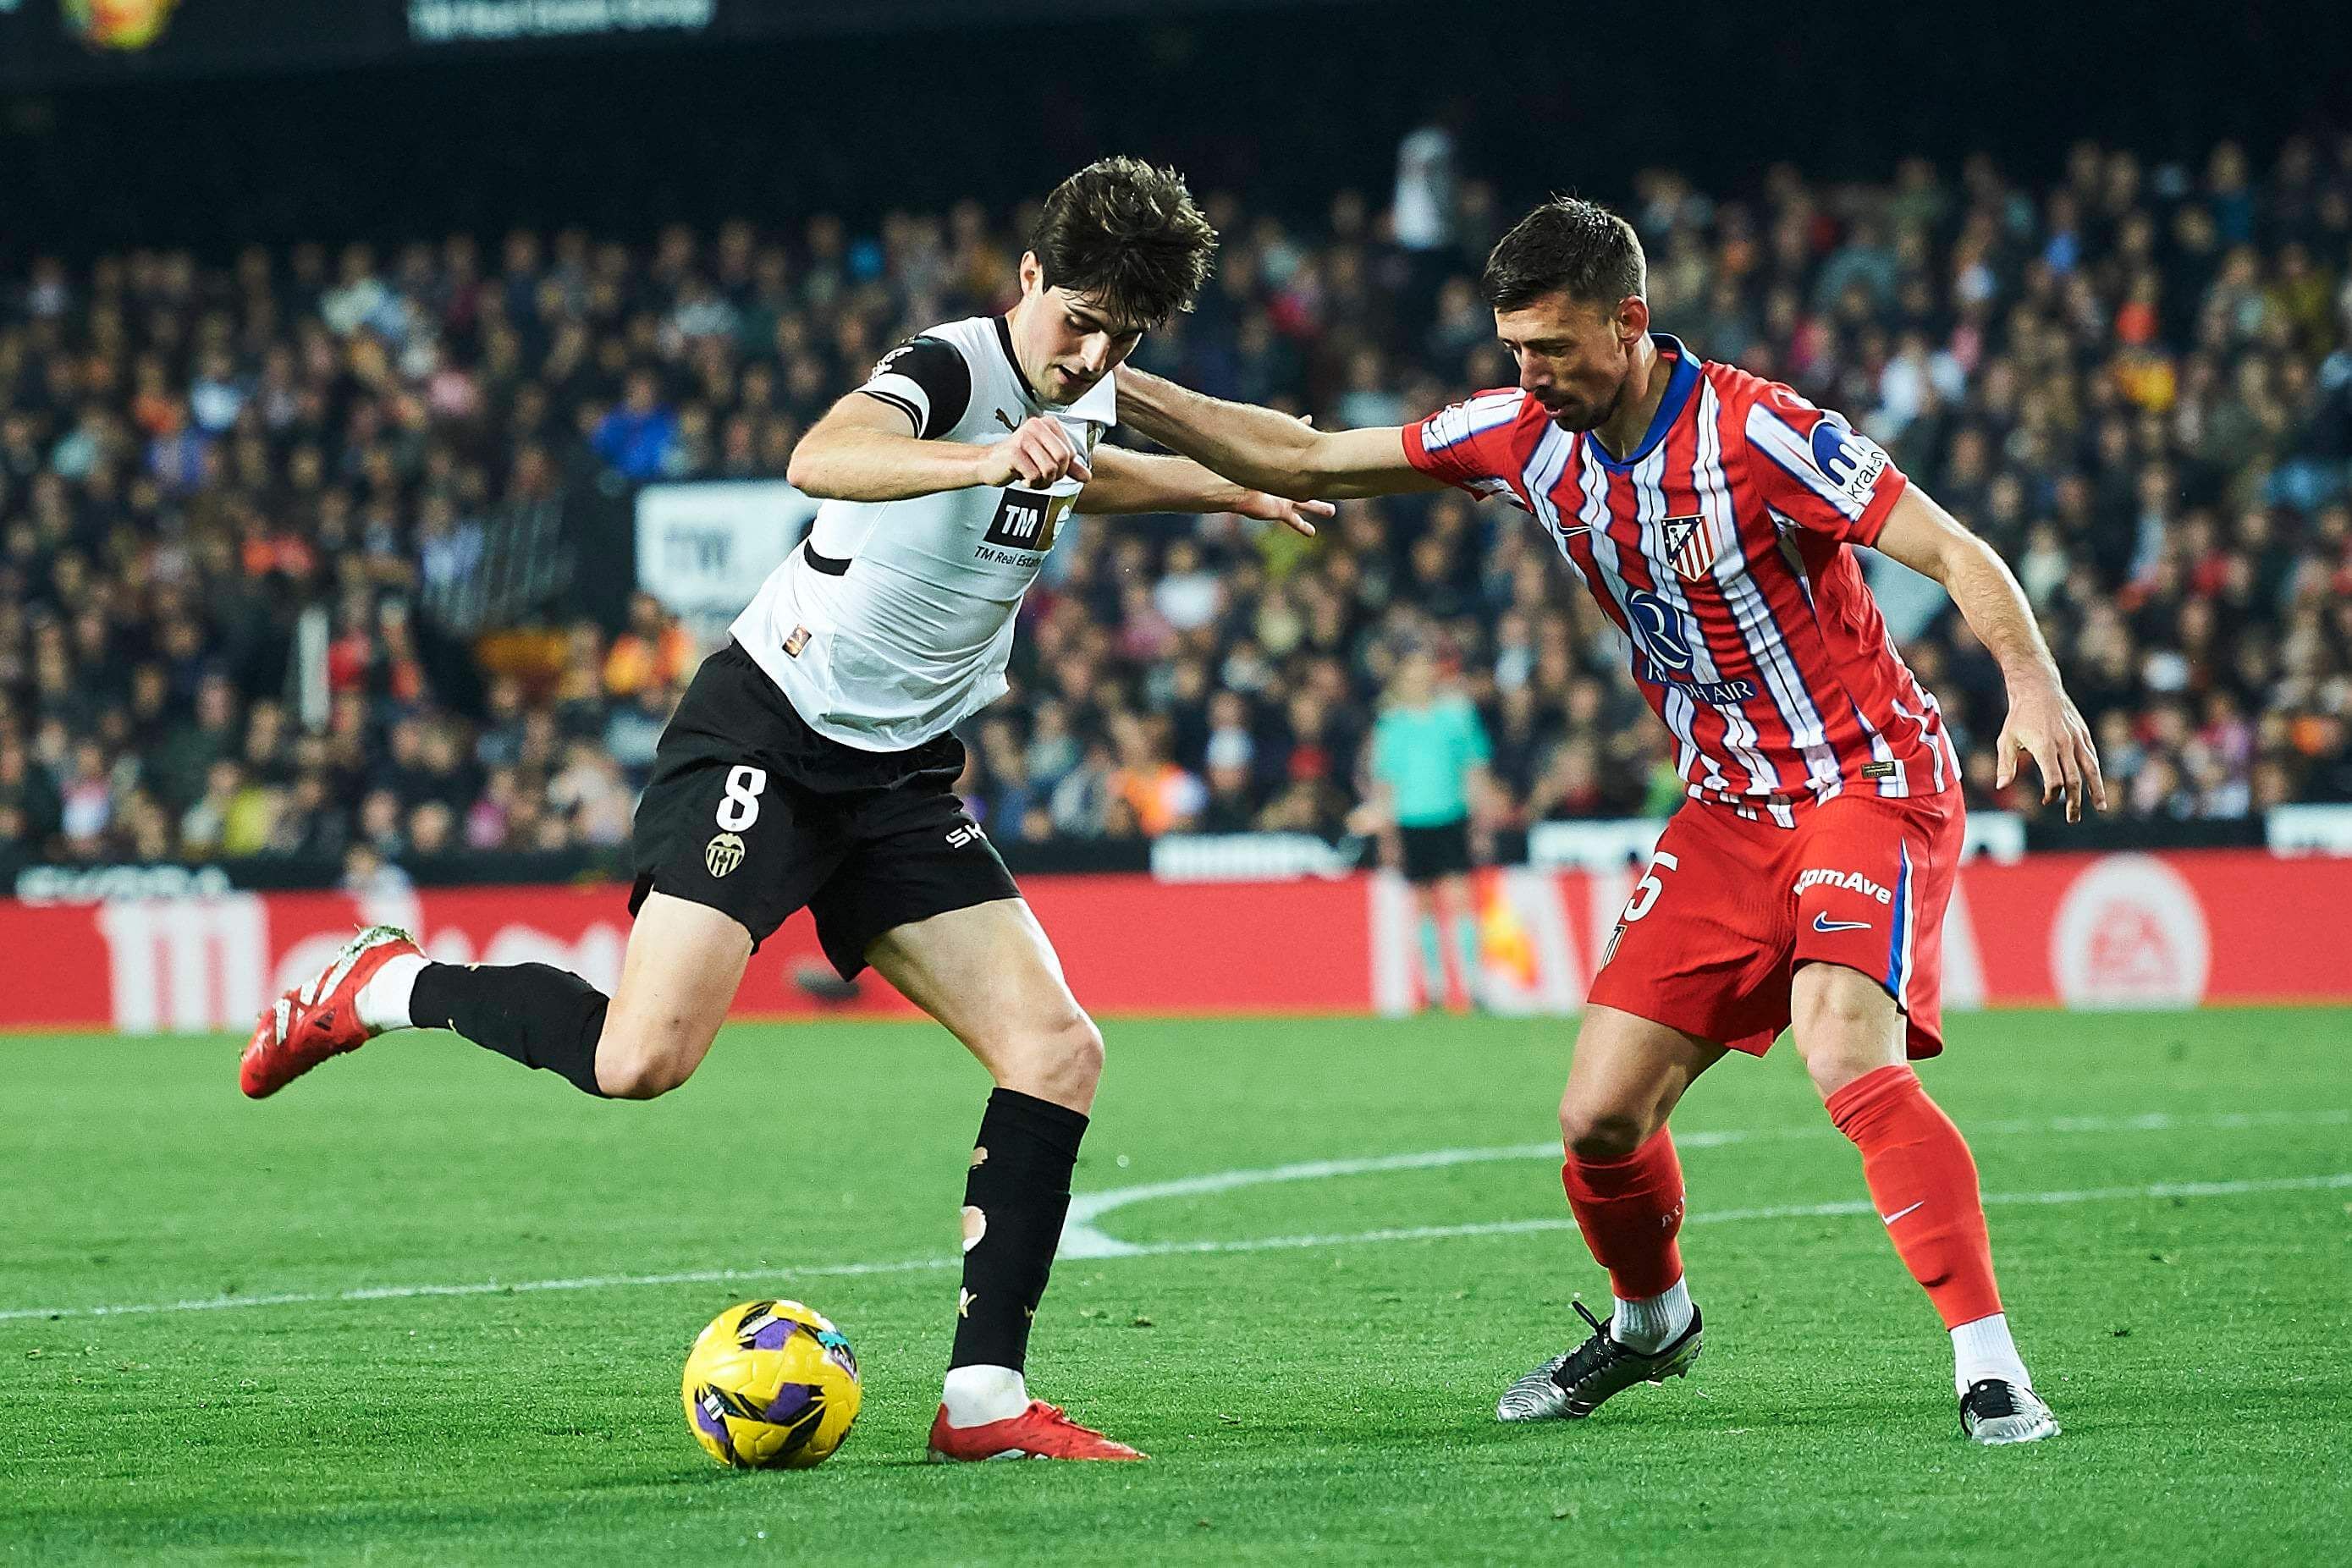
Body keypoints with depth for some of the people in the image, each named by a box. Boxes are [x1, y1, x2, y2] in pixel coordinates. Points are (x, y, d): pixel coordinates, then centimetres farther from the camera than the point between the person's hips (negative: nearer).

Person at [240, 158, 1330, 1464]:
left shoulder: (1084, 398, 10)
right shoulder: (951, 368, -17)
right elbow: (822, 457, -42)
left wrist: (1231, 491, 40)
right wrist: (990, 459, -56)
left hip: (903, 774, 8)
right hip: (766, 735, -8)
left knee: (1057, 1051, -9)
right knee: (644, 1059, -23)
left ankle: (985, 1395, -7)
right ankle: (389, 986, 4)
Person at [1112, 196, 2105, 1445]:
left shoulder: (1755, 433, -20)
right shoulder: (1528, 439, -2)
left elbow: (1957, 554, -21)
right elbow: (1306, 460, 5)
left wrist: (2032, 683, -37)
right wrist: (1121, 394, -3)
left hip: (1871, 779, -6)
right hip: (1729, 811, 6)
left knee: (1848, 1059, -30)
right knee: (1600, 1118, 1)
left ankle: (1990, 1367, -24)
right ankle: (1651, 1320, 32)